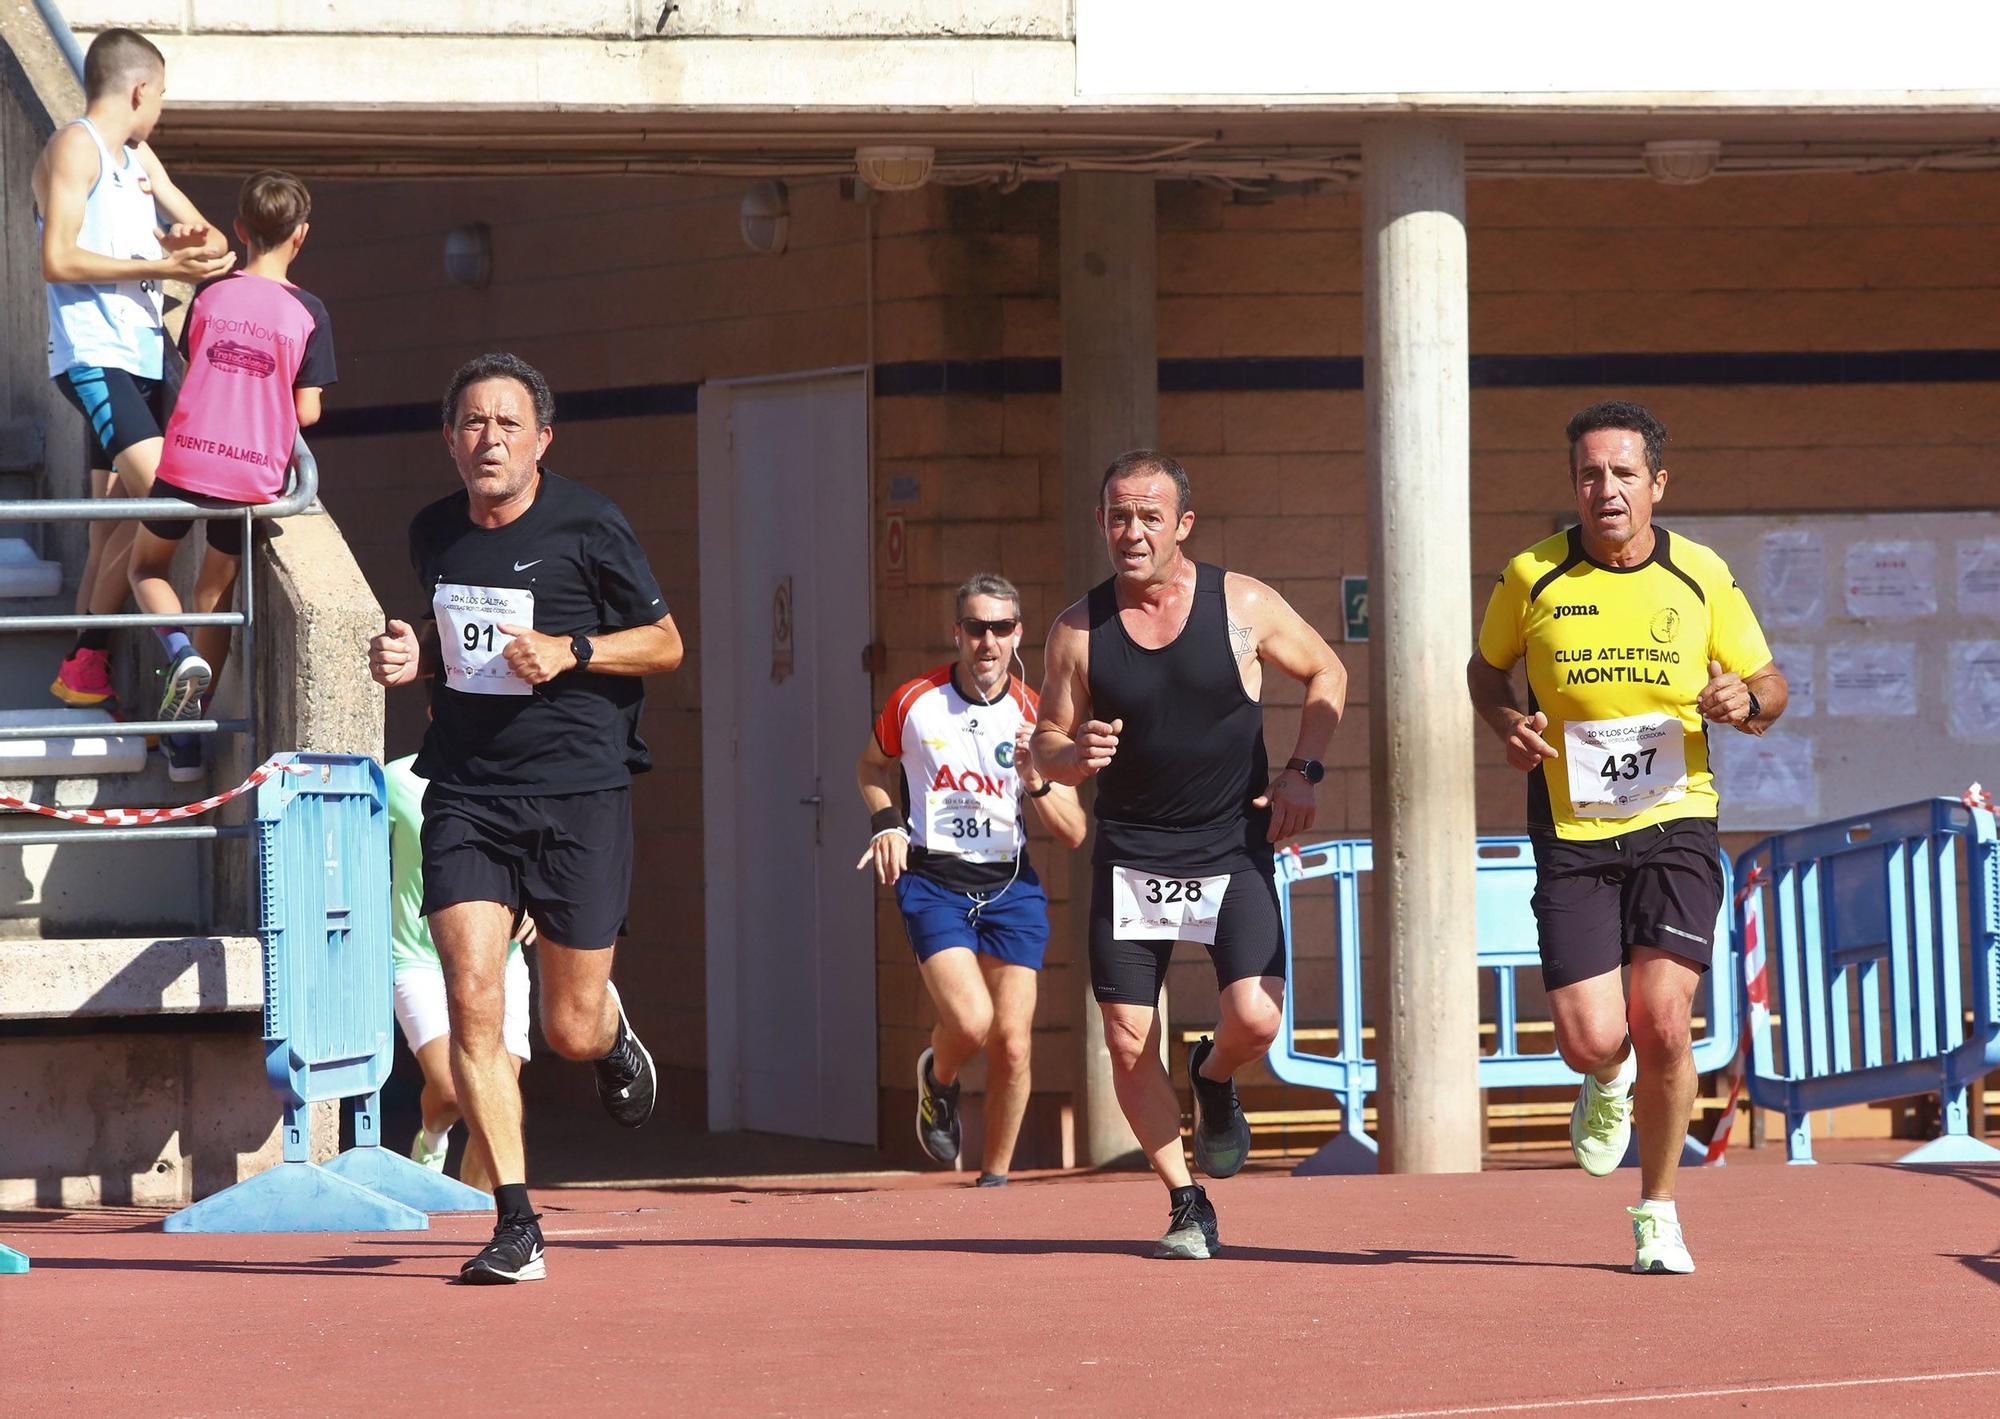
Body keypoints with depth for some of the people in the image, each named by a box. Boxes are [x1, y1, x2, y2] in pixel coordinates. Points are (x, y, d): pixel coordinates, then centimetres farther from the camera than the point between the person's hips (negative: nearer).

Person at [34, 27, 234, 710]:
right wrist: (163, 267, -16)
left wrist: (197, 243, -2)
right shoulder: (75, 147, -5)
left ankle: (85, 672, 9)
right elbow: (58, 261, -15)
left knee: (113, 529, 7)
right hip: (93, 353, -9)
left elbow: (212, 242, 23)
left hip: (142, 357, 9)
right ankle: (86, 663, -17)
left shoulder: (138, 158, 21)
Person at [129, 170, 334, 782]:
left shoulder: (210, 295, -1)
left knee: (147, 568, 22)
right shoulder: (308, 313, -6)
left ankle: (181, 654, -8)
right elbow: (307, 412, -5)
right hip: (254, 474, 0)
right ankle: (187, 738, 17)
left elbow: (191, 371, 11)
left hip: (187, 461, 0)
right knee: (214, 595, 15)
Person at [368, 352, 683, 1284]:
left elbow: (665, 642, 2)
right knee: (473, 1000, -14)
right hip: (465, 794, 3)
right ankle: (515, 1228, -10)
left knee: (570, 1030, 3)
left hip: (580, 795, -3)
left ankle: (613, 1036, 43)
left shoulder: (588, 526, -5)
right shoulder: (434, 535, 8)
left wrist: (568, 651, -14)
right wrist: (413, 658, 3)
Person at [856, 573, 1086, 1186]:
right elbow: (873, 765, 19)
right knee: (970, 1021, -21)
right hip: (932, 881, -2)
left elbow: (1073, 834, 1)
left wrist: (1037, 783, -18)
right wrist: (887, 823, 1)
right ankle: (938, 1077, 16)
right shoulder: (913, 702, -3)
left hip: (1010, 884, 2)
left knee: (1012, 1043, -4)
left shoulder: (1036, 717, 0)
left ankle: (996, 1177, 14)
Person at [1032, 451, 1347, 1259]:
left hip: (1235, 853, -1)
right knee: (1127, 1041, -4)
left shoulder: (1244, 607, -5)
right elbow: (1045, 745, 6)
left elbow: (1327, 674, 10)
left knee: (1254, 1019, -18)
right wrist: (1075, 755, -18)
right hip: (1129, 858, 1)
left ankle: (1214, 1080, 20)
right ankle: (1186, 1207, 14)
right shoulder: (1079, 630, -2)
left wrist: (1302, 771, -3)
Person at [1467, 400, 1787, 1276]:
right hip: (1572, 836, 0)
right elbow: (1486, 667, 17)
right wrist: (1507, 724, -4)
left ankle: (1657, 1211, 7)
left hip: (1675, 823, 0)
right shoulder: (1532, 577, -1)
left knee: (1662, 1020, -14)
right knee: (1590, 1039, -9)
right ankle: (1609, 1082, 32)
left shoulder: (1703, 576, 1)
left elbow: (1769, 689, 10)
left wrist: (1745, 702, -13)